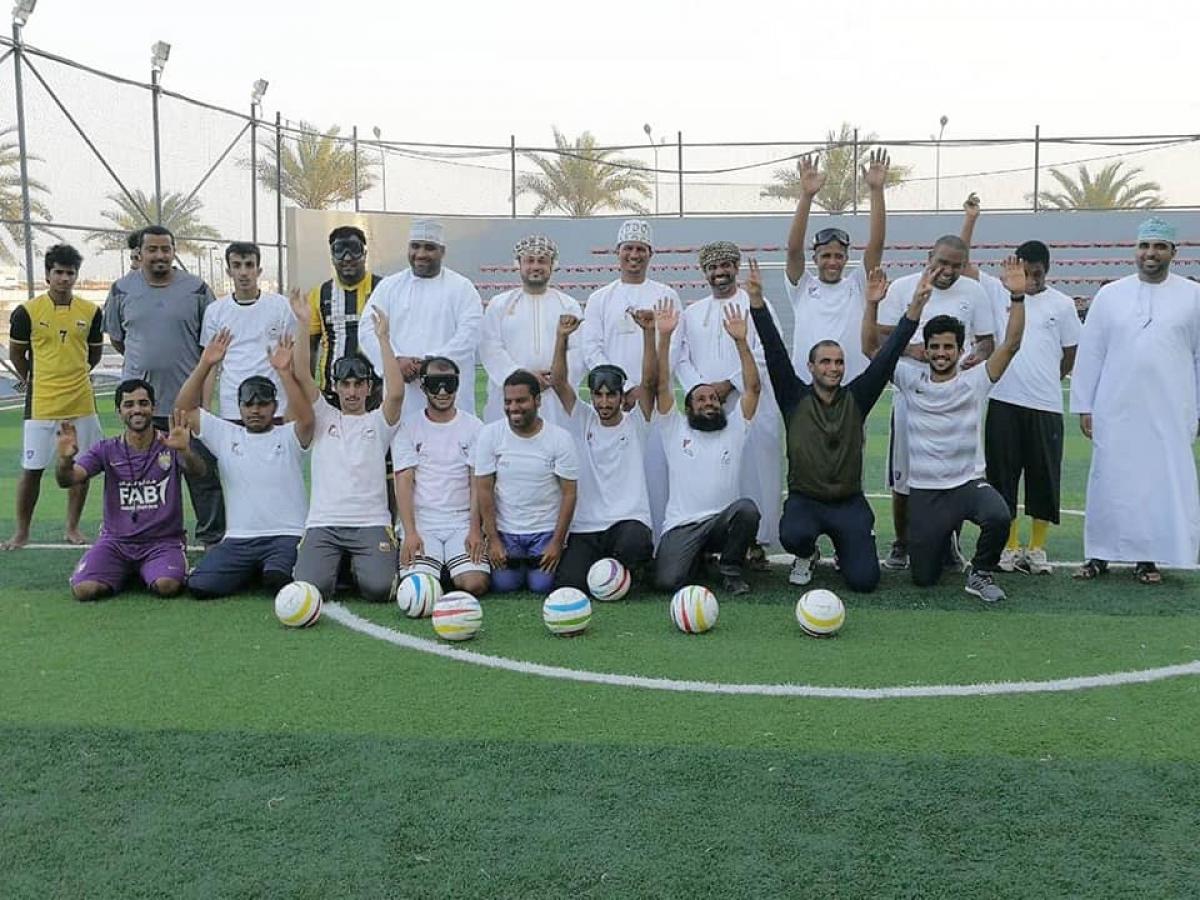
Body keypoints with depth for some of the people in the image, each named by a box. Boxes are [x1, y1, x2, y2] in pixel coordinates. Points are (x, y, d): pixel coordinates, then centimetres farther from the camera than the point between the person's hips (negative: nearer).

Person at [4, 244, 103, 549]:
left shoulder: (90, 311, 2)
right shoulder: (27, 311, -4)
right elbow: (16, 353, 9)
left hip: (81, 402, 2)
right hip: (40, 404, -2)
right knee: (32, 469, 2)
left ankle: (73, 528, 20)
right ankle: (22, 532, 15)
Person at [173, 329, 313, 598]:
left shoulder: (289, 437, 4)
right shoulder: (225, 435, 13)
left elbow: (306, 419, -19)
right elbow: (184, 408, 6)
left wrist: (284, 372, -27)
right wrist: (205, 365, -6)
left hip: (287, 535, -3)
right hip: (238, 539, 3)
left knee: (278, 578, -32)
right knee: (199, 585, -18)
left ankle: (272, 570, 6)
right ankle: (251, 572, 12)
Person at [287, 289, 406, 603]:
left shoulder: (379, 421, 10)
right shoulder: (323, 417, 15)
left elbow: (396, 392, -11)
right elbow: (302, 376, 1)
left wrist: (382, 337, -11)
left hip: (371, 523, -1)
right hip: (323, 523, 1)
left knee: (378, 588, -23)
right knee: (309, 587, -22)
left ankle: (360, 567, 15)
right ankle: (335, 566, 15)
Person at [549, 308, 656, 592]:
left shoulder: (635, 422, 5)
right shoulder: (582, 420, 9)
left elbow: (649, 380, -9)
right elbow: (558, 382, -2)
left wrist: (649, 333, -21)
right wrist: (562, 337, -15)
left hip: (629, 520, -2)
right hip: (585, 526, 2)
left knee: (636, 544, -37)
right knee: (568, 585, -16)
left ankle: (628, 568, 2)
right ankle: (601, 565, 20)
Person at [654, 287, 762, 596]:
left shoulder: (735, 430, 13)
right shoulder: (675, 430, 10)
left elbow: (753, 388, 1)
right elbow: (662, 385, -1)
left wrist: (741, 341, -10)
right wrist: (664, 337, -11)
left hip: (723, 521, 1)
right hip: (682, 525, -1)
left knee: (747, 509, -34)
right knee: (668, 580, -24)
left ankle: (731, 568, -5)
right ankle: (694, 558, 15)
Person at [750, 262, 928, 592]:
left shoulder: (855, 399, 3)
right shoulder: (795, 398, 0)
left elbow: (887, 356, -3)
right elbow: (775, 351, -8)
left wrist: (915, 307, -13)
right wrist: (756, 300, -17)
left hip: (849, 503, 1)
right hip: (804, 500, -1)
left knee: (863, 579, -14)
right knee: (793, 536, -35)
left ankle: (844, 549, 25)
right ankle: (806, 556, 6)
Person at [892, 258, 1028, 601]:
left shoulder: (974, 382, -1)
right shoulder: (910, 380, 0)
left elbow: (1011, 344, -12)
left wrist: (1017, 296, -24)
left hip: (969, 482, -1)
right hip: (924, 491, 1)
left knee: (999, 518, -36)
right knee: (923, 578, 4)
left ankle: (980, 572, -3)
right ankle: (943, 537, 41)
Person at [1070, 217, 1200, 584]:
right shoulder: (1109, 294, 4)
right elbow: (1089, 353, 4)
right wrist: (1084, 406, 1)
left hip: (1169, 414, 0)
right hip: (1115, 411, 0)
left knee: (1162, 483, 4)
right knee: (1109, 482, 5)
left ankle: (1147, 558, 15)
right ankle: (1099, 554, 14)